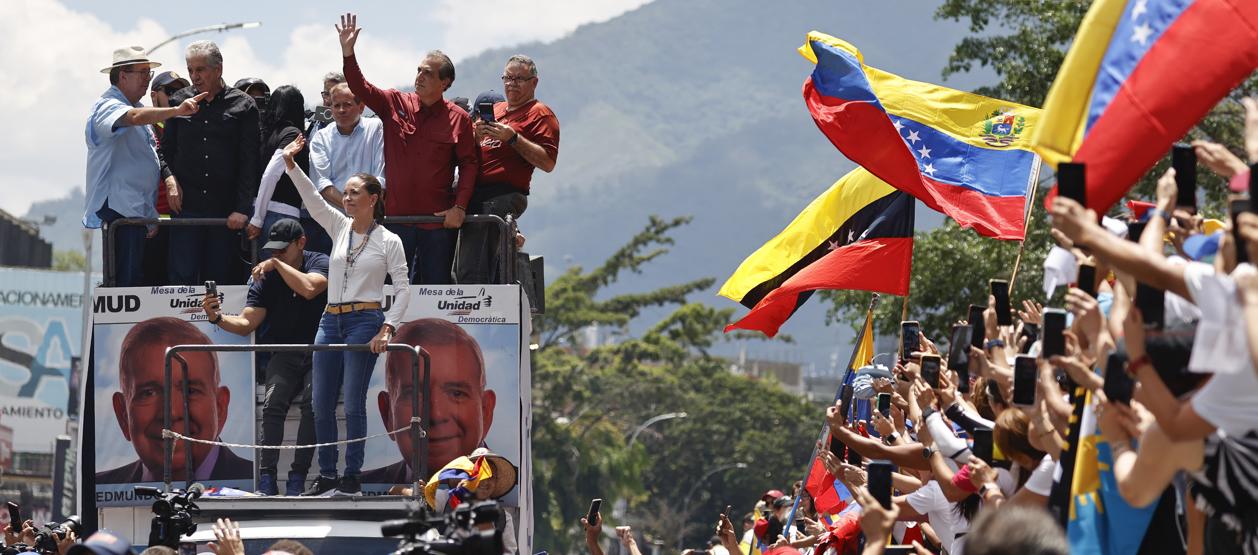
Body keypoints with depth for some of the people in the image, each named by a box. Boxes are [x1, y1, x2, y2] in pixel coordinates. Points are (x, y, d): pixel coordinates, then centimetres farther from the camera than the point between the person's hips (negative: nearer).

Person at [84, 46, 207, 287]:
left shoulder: (137, 107, 21)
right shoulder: (107, 106, -9)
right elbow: (135, 117, -32)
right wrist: (176, 111, -45)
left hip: (140, 211, 10)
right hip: (119, 210, -10)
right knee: (124, 281, -15)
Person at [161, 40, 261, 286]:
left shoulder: (243, 106, 3)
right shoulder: (180, 101, 10)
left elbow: (249, 163, -1)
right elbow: (166, 149, 17)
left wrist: (242, 209, -9)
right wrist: (170, 178, -3)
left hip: (226, 210, -1)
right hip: (185, 205, 1)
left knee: (220, 279, 2)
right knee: (182, 278, -5)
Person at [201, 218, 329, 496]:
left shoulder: (319, 263, -2)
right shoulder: (265, 278, 3)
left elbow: (309, 289, -25)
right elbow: (246, 324, -2)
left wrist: (277, 263, -17)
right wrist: (218, 318, -21)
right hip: (284, 355, 2)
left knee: (312, 404, -27)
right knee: (273, 403, -24)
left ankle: (298, 476, -21)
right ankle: (266, 476, -24)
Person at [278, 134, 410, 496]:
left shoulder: (389, 241, -1)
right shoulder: (339, 228, 11)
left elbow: (402, 290, -3)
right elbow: (312, 199, 1)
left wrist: (387, 329, -14)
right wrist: (291, 164, -12)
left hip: (364, 322, -6)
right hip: (330, 322, 6)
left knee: (353, 404, -7)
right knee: (321, 405, 4)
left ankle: (353, 477, -1)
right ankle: (326, 477, 11)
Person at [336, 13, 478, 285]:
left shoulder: (458, 119, -1)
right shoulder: (395, 104, 5)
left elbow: (468, 164, -2)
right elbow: (360, 88, -3)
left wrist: (460, 206, -12)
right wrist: (348, 52, -18)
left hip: (438, 220, -2)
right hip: (396, 216, 2)